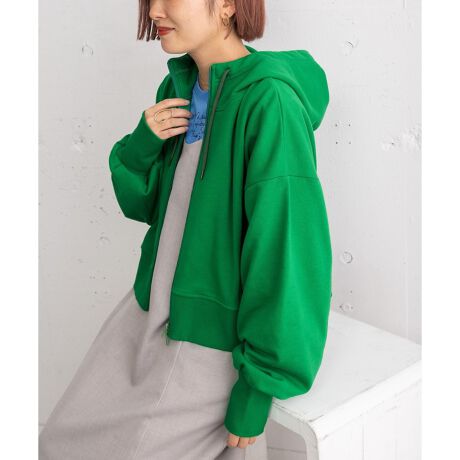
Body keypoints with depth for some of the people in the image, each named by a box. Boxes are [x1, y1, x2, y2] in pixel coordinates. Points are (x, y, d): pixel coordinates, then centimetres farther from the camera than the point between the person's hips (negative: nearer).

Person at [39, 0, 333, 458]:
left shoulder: (270, 104, -24)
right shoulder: (179, 86, 0)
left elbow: (286, 248, -24)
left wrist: (256, 391, -18)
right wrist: (143, 142, -13)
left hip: (214, 339, -7)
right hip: (152, 309, 7)